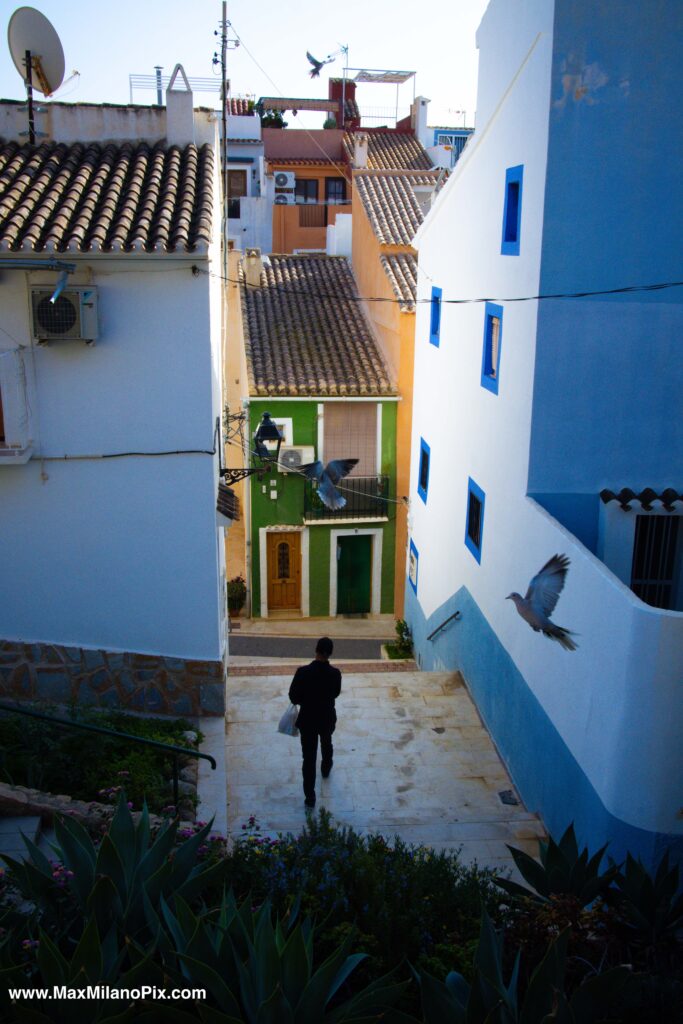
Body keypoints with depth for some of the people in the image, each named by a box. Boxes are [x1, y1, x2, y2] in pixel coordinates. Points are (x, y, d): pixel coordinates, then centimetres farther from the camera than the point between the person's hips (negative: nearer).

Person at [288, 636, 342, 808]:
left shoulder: (303, 672, -23)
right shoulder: (335, 673, -19)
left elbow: (293, 697, -13)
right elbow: (336, 693, -1)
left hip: (307, 720, -2)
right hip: (327, 719, 2)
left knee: (309, 757, 8)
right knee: (326, 743, 32)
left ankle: (310, 796, 12)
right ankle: (326, 768, 58)